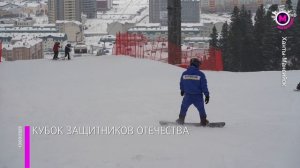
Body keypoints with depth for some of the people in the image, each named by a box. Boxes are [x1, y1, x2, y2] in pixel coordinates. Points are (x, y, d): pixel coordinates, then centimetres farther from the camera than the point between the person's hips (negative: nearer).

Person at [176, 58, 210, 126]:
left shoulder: (184, 73, -1)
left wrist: (182, 91, 33)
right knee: (201, 109, 15)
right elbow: (204, 85, -9)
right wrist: (207, 95, -1)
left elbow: (181, 84, 13)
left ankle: (181, 120, 25)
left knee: (184, 108, 20)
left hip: (187, 96, 2)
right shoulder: (200, 74, -10)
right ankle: (203, 121, 19)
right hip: (198, 97, -2)